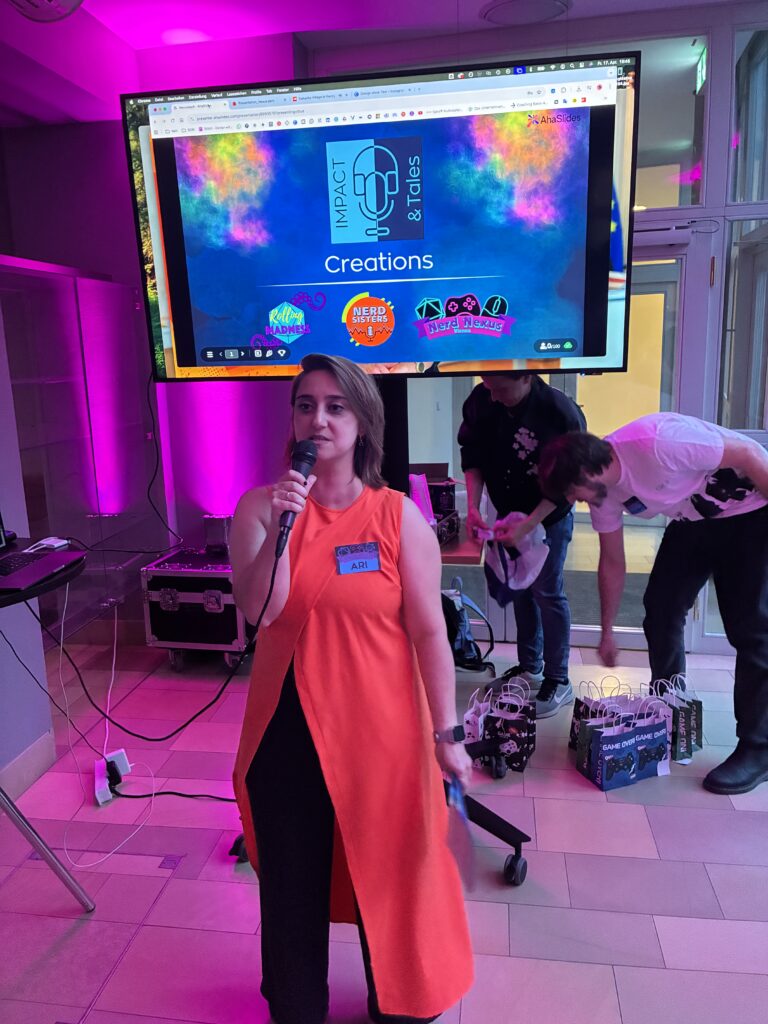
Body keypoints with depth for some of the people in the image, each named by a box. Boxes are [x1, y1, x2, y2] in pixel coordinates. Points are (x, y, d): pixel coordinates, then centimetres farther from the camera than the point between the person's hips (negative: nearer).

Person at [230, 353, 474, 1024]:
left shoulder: (399, 517, -9)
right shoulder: (260, 507, -3)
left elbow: (429, 631, -7)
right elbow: (258, 609, -13)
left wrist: (446, 734, -5)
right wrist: (280, 526, -26)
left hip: (380, 727, -1)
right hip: (286, 727, 2)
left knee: (388, 875, 17)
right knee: (292, 880, 19)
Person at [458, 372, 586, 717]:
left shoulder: (561, 412, -27)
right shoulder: (480, 400, -15)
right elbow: (471, 454, -4)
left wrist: (527, 525, -28)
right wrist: (473, 506, -16)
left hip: (549, 516, -5)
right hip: (507, 511, 5)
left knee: (546, 592, -1)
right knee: (519, 588, 14)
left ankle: (558, 681, 15)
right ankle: (529, 666, 32)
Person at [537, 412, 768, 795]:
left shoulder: (655, 442, -35)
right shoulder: (604, 491, -9)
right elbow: (612, 563, 2)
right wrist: (607, 634, 9)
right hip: (694, 522, 7)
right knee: (661, 609, 4)